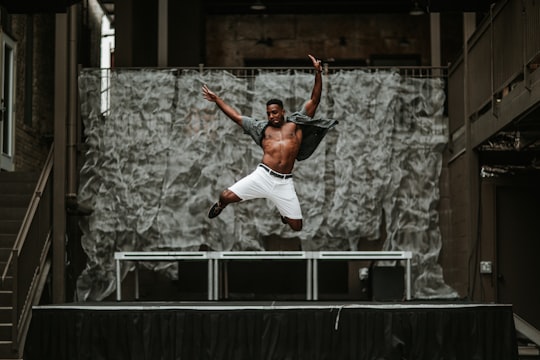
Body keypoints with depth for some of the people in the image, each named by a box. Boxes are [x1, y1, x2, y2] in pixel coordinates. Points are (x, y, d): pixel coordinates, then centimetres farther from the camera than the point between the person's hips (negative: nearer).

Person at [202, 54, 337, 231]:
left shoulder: (295, 123, 13)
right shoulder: (262, 127, 15)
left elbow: (314, 100, 8)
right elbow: (236, 116, 20)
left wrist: (318, 73, -1)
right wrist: (216, 99, 18)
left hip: (284, 182, 0)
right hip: (263, 176, 0)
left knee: (296, 226, 3)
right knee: (226, 196, -13)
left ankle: (285, 213, 42)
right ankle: (220, 205, 28)